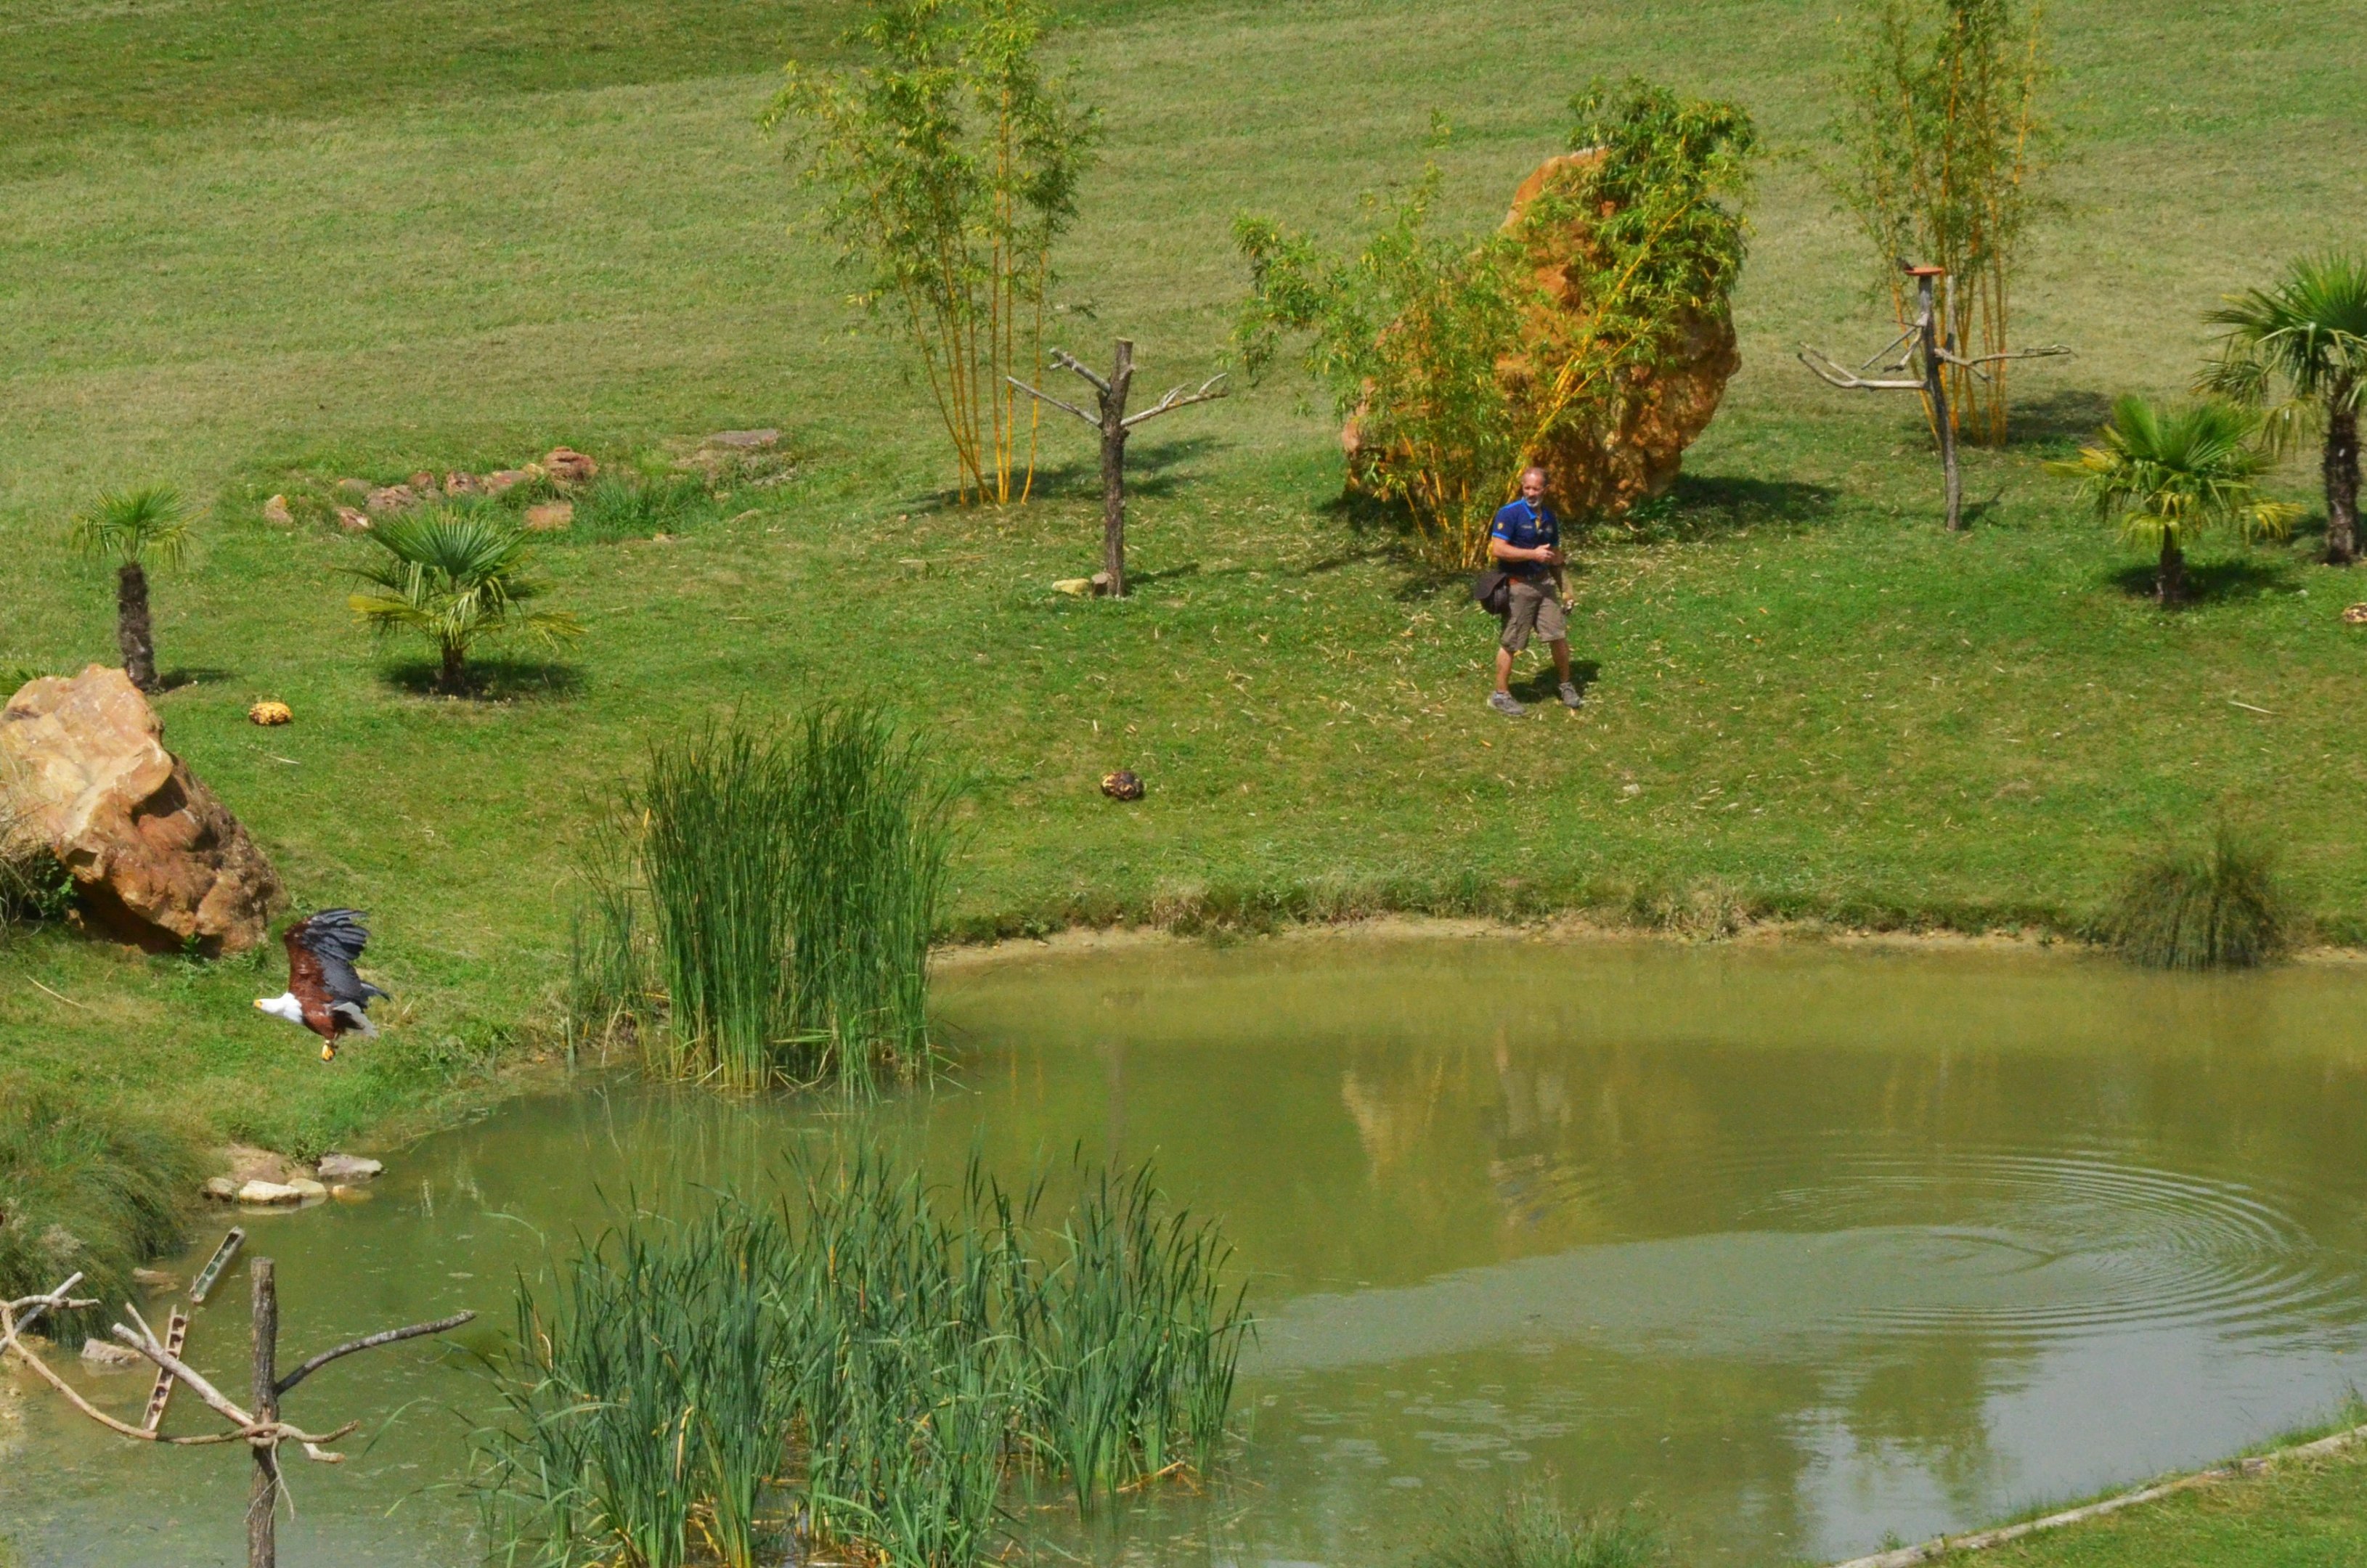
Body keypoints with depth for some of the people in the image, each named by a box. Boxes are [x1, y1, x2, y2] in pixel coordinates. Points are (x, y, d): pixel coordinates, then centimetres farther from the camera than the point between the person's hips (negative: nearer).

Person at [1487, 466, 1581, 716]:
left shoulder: (1549, 517, 10)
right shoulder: (1509, 513, -13)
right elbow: (1498, 549, -21)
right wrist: (1534, 554, -21)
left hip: (1544, 583, 6)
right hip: (1517, 585, -6)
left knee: (1559, 636, 6)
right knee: (1510, 643, 1)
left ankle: (1567, 686, 25)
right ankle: (1501, 694, 13)